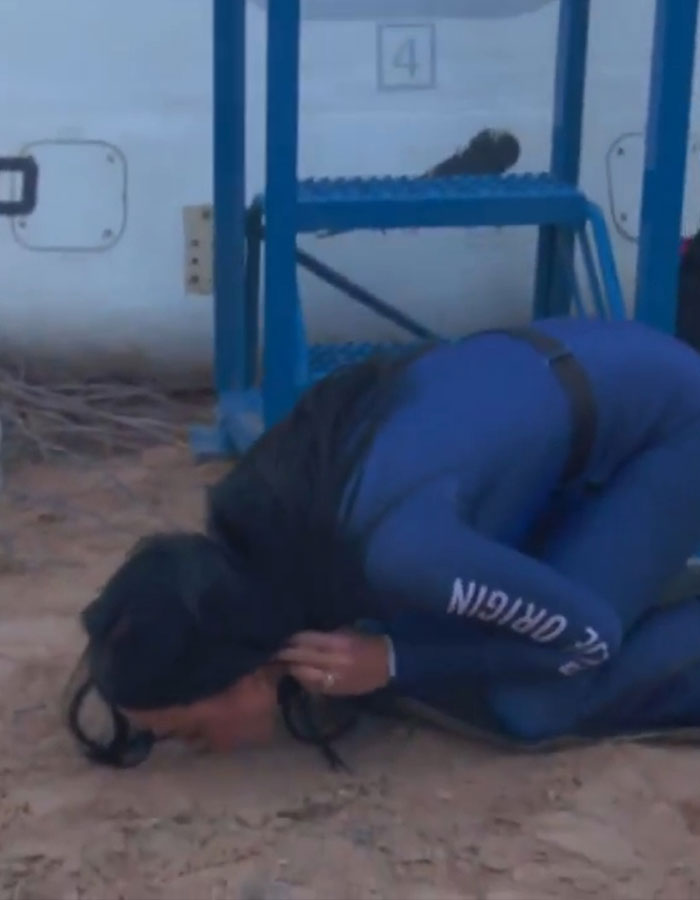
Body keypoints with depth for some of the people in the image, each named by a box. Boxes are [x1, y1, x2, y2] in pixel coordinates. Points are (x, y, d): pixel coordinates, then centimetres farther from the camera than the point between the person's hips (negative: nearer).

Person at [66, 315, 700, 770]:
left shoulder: (389, 549, -38)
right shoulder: (243, 523, -14)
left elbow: (591, 636, -22)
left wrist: (392, 663, -24)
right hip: (548, 374, 7)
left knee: (522, 707, -16)